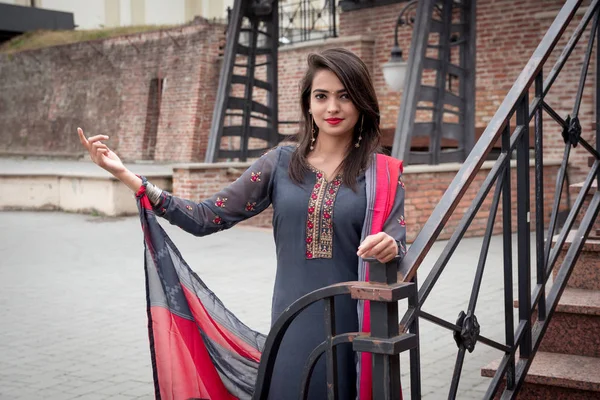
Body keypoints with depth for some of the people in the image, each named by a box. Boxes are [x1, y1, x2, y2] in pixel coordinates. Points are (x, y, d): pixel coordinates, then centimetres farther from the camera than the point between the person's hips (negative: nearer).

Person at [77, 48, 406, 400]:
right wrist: (126, 176, -8)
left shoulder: (383, 173, -1)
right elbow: (206, 219, -1)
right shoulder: (280, 164, 2)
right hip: (294, 328, 1)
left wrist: (389, 248, -30)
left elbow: (398, 250, -5)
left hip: (357, 330, -1)